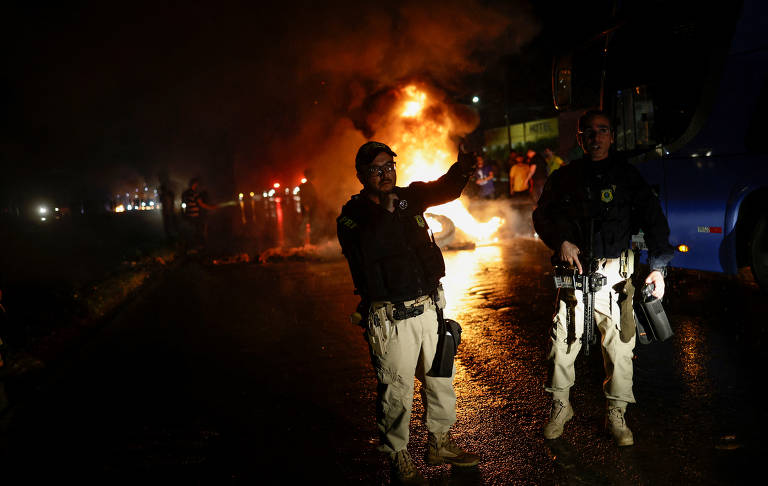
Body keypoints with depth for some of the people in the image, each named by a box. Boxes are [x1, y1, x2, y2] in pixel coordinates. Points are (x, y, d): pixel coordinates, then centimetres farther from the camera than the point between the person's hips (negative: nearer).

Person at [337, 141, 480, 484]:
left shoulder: (409, 197, 7)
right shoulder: (352, 215, -8)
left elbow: (444, 189, -7)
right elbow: (364, 253, -25)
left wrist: (461, 169, -28)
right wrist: (385, 212, -31)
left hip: (429, 307, 6)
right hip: (391, 319, -6)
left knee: (441, 378, 17)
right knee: (396, 390, 3)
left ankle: (439, 445, 36)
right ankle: (399, 458, 22)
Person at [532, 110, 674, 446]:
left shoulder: (627, 176, 6)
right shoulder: (564, 178, 9)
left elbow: (653, 220, 4)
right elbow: (542, 217, 13)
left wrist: (658, 266, -6)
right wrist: (561, 241, -6)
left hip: (615, 273, 0)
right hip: (574, 271, 1)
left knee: (620, 345, 1)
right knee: (563, 343, 2)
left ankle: (616, 414, 19)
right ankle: (560, 406, 23)